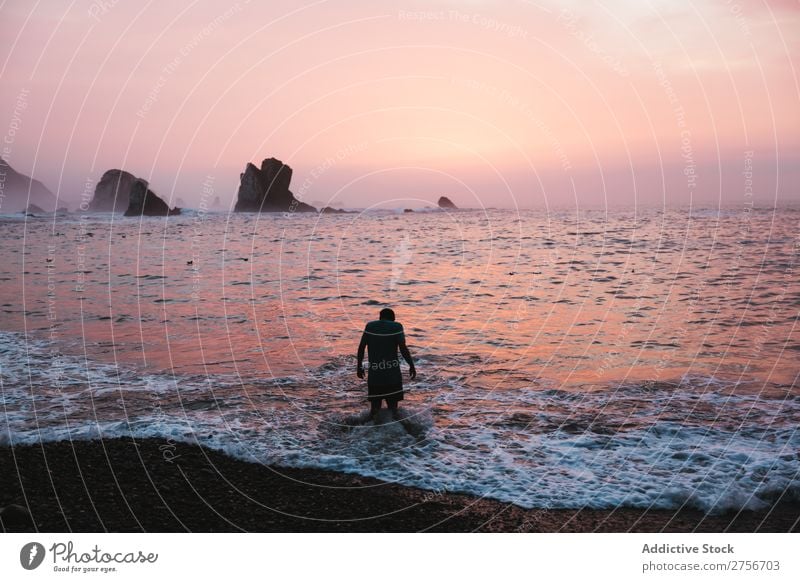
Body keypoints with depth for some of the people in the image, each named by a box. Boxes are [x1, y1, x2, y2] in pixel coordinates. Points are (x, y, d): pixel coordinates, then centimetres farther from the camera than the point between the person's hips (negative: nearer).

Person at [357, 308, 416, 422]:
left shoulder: (370, 326, 5)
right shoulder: (396, 327, -4)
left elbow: (361, 347, 3)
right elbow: (403, 348, -12)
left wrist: (359, 366, 11)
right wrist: (412, 366, -4)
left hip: (374, 371, 2)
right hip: (392, 371, -2)